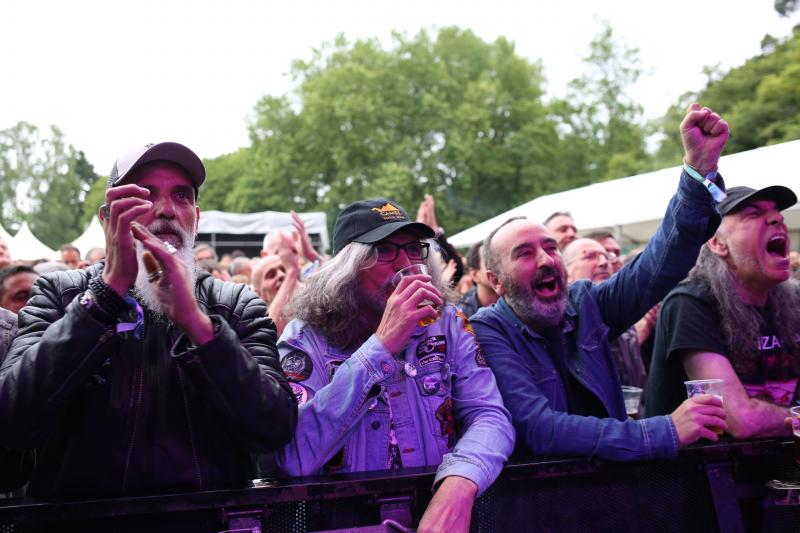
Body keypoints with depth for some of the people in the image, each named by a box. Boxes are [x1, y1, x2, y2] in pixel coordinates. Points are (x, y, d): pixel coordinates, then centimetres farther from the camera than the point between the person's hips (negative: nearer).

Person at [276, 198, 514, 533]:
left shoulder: (445, 324, 4)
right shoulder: (306, 339, -5)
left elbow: (489, 416, -7)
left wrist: (458, 486, -27)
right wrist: (381, 345, -21)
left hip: (440, 506, 3)